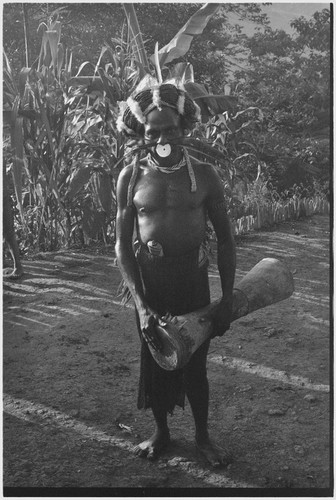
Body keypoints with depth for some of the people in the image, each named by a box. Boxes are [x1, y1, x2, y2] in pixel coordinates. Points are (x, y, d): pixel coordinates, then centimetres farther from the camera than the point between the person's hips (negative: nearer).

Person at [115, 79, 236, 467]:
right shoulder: (131, 177, -4)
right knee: (154, 359, 13)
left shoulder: (203, 175, -5)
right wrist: (141, 304, -14)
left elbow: (224, 239, 0)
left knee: (195, 362, 10)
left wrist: (227, 297, -4)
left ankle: (202, 436, 32)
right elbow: (122, 245, -5)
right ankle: (161, 432, 36)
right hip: (147, 279, 1)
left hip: (192, 278, 0)